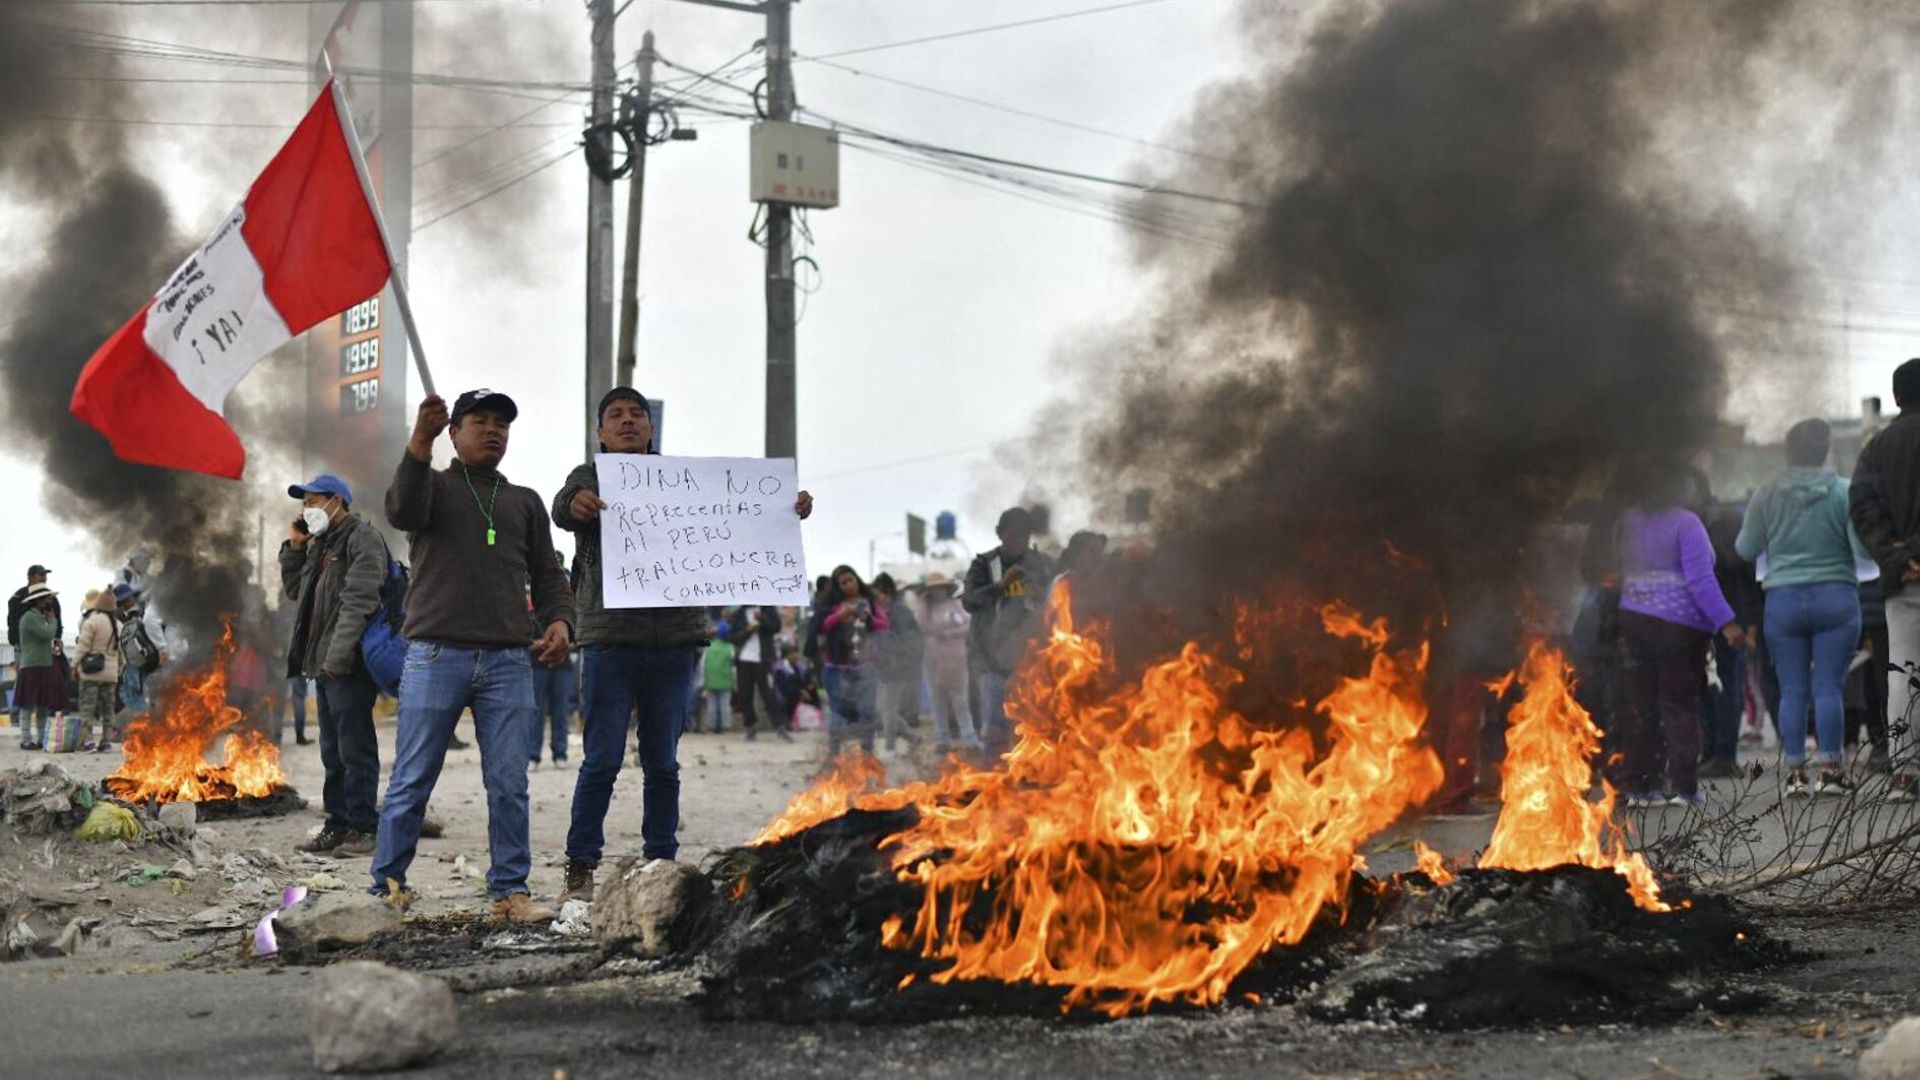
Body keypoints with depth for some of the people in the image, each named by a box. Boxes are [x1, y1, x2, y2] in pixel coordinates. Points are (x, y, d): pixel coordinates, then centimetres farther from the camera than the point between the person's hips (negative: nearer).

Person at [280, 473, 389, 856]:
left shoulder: (362, 539, -8)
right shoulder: (320, 544, 22)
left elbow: (359, 601, -19)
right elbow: (294, 590, 28)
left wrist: (337, 656, -25)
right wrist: (294, 547, 14)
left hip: (349, 665, -10)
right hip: (324, 664, 10)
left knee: (354, 748, -8)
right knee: (332, 749, 12)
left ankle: (363, 828, -6)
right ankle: (339, 825, 17)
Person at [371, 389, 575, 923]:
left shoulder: (525, 502, 20)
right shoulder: (433, 485, 10)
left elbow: (547, 576, 18)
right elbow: (402, 511, -14)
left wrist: (559, 620, -4)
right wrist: (420, 442, -29)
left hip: (508, 662, 3)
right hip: (436, 657, -3)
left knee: (509, 784, 0)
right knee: (412, 780, 0)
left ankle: (510, 890, 5)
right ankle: (386, 885, 8)